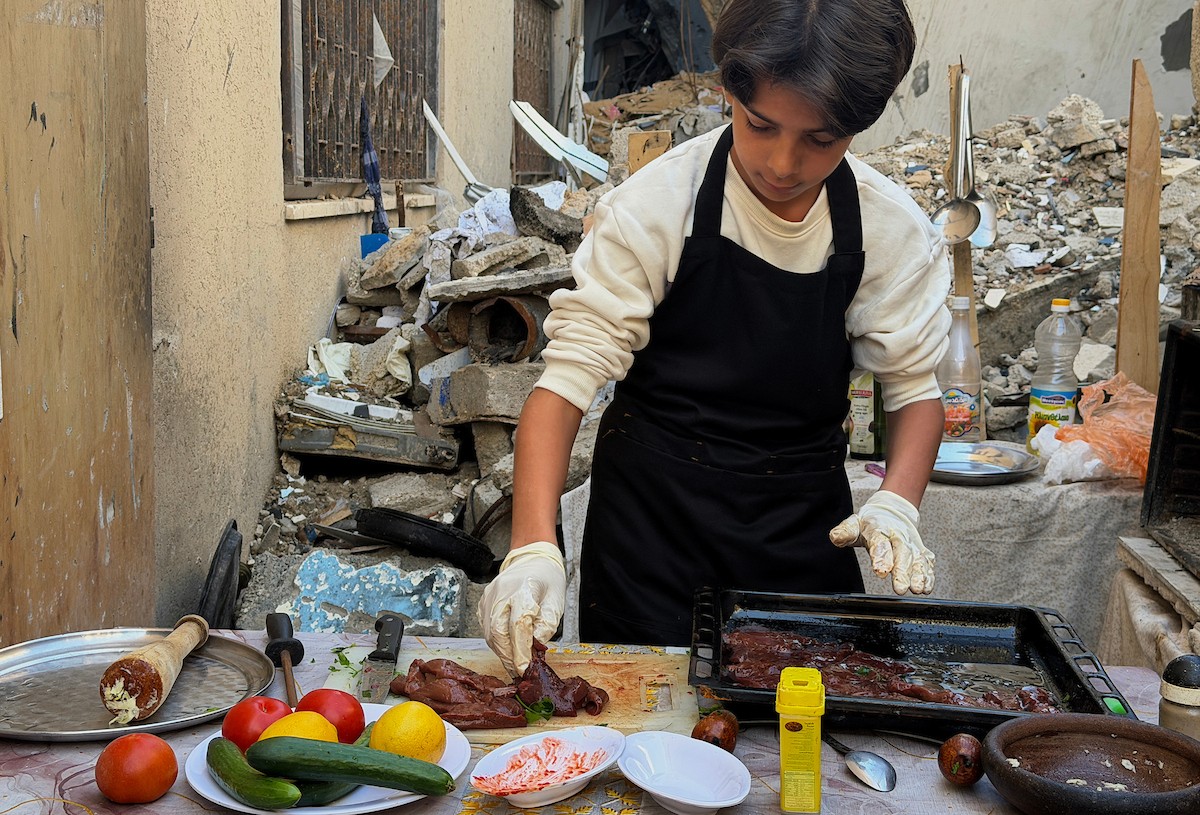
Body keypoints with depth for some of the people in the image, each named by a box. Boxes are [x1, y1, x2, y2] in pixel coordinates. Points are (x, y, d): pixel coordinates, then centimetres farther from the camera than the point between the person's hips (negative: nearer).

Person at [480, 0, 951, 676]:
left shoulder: (895, 231, -8)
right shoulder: (657, 206, -17)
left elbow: (913, 385, 3)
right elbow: (569, 379, -19)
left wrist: (897, 505, -16)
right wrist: (535, 548, -31)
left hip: (803, 516, 3)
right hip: (652, 512, -2)